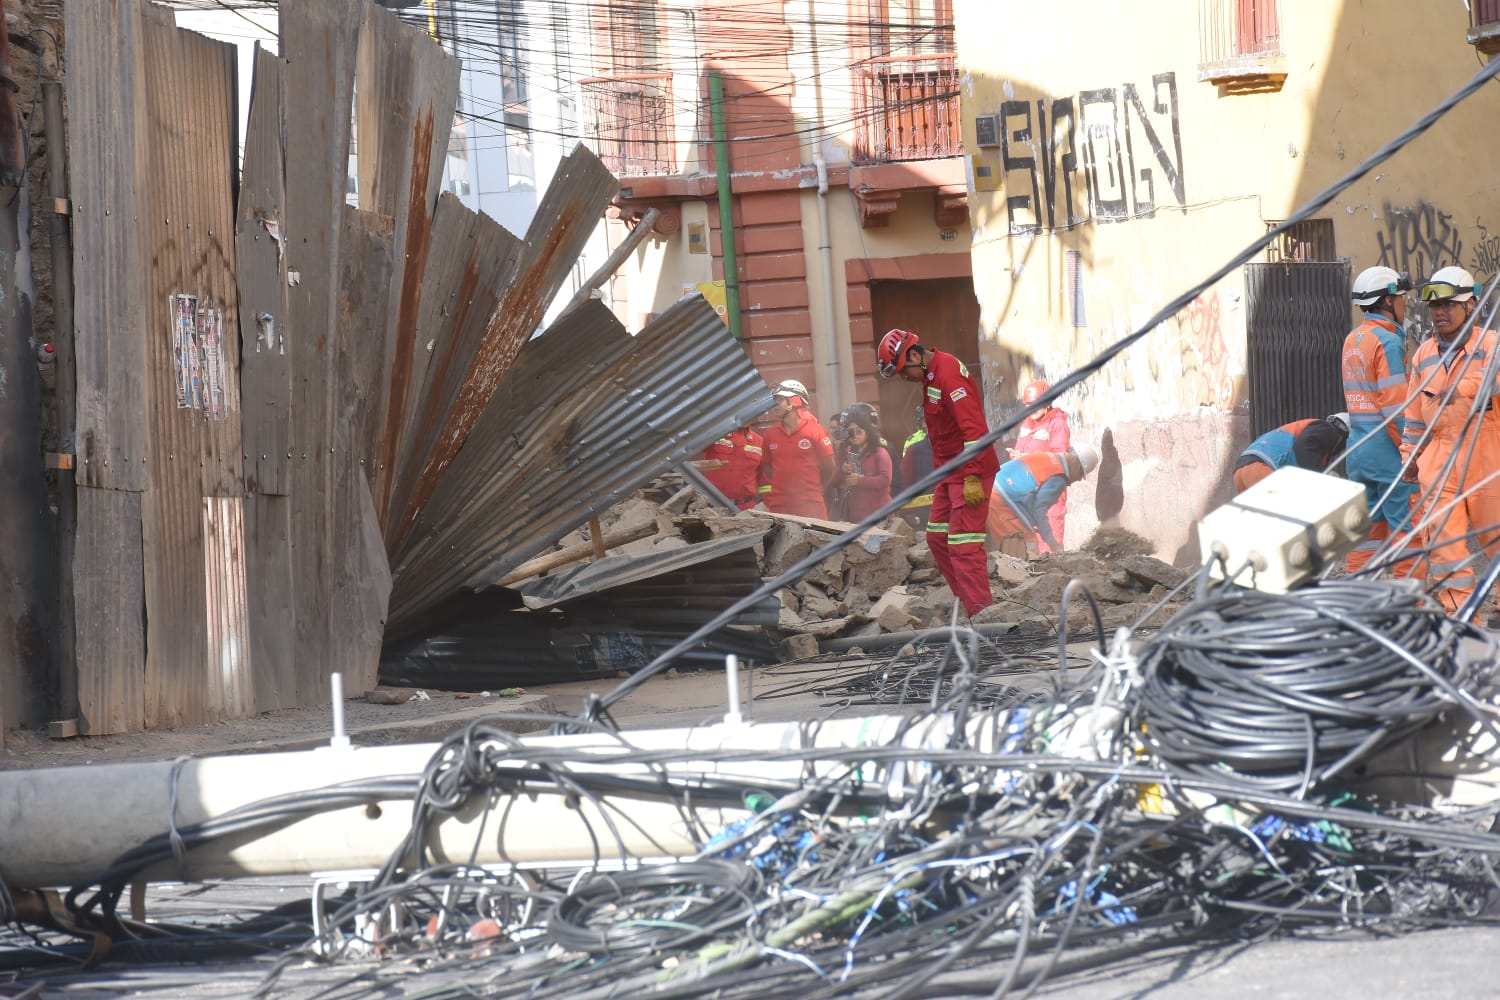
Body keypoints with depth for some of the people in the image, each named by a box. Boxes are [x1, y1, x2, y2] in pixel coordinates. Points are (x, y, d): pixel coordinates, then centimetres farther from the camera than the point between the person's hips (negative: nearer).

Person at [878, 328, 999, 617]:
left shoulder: (949, 375, -19)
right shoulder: (931, 376, 13)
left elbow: (974, 429, -25)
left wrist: (972, 478, -26)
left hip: (970, 474, -11)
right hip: (950, 474, 11)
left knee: (964, 545, -13)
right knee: (938, 538, 12)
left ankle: (981, 612, -14)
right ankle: (967, 603, 15)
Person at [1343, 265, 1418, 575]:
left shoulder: (1352, 340, 14)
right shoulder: (1387, 342, -13)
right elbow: (1396, 408, -17)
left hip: (1357, 449, 8)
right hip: (1388, 451, -8)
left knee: (1366, 530, 10)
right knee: (1406, 533, -3)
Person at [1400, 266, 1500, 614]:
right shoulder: (1424, 355, 13)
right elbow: (1415, 413, 20)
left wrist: (1464, 387, -40)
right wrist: (1410, 456, 18)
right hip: (1440, 464, 4)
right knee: (1442, 542, -4)